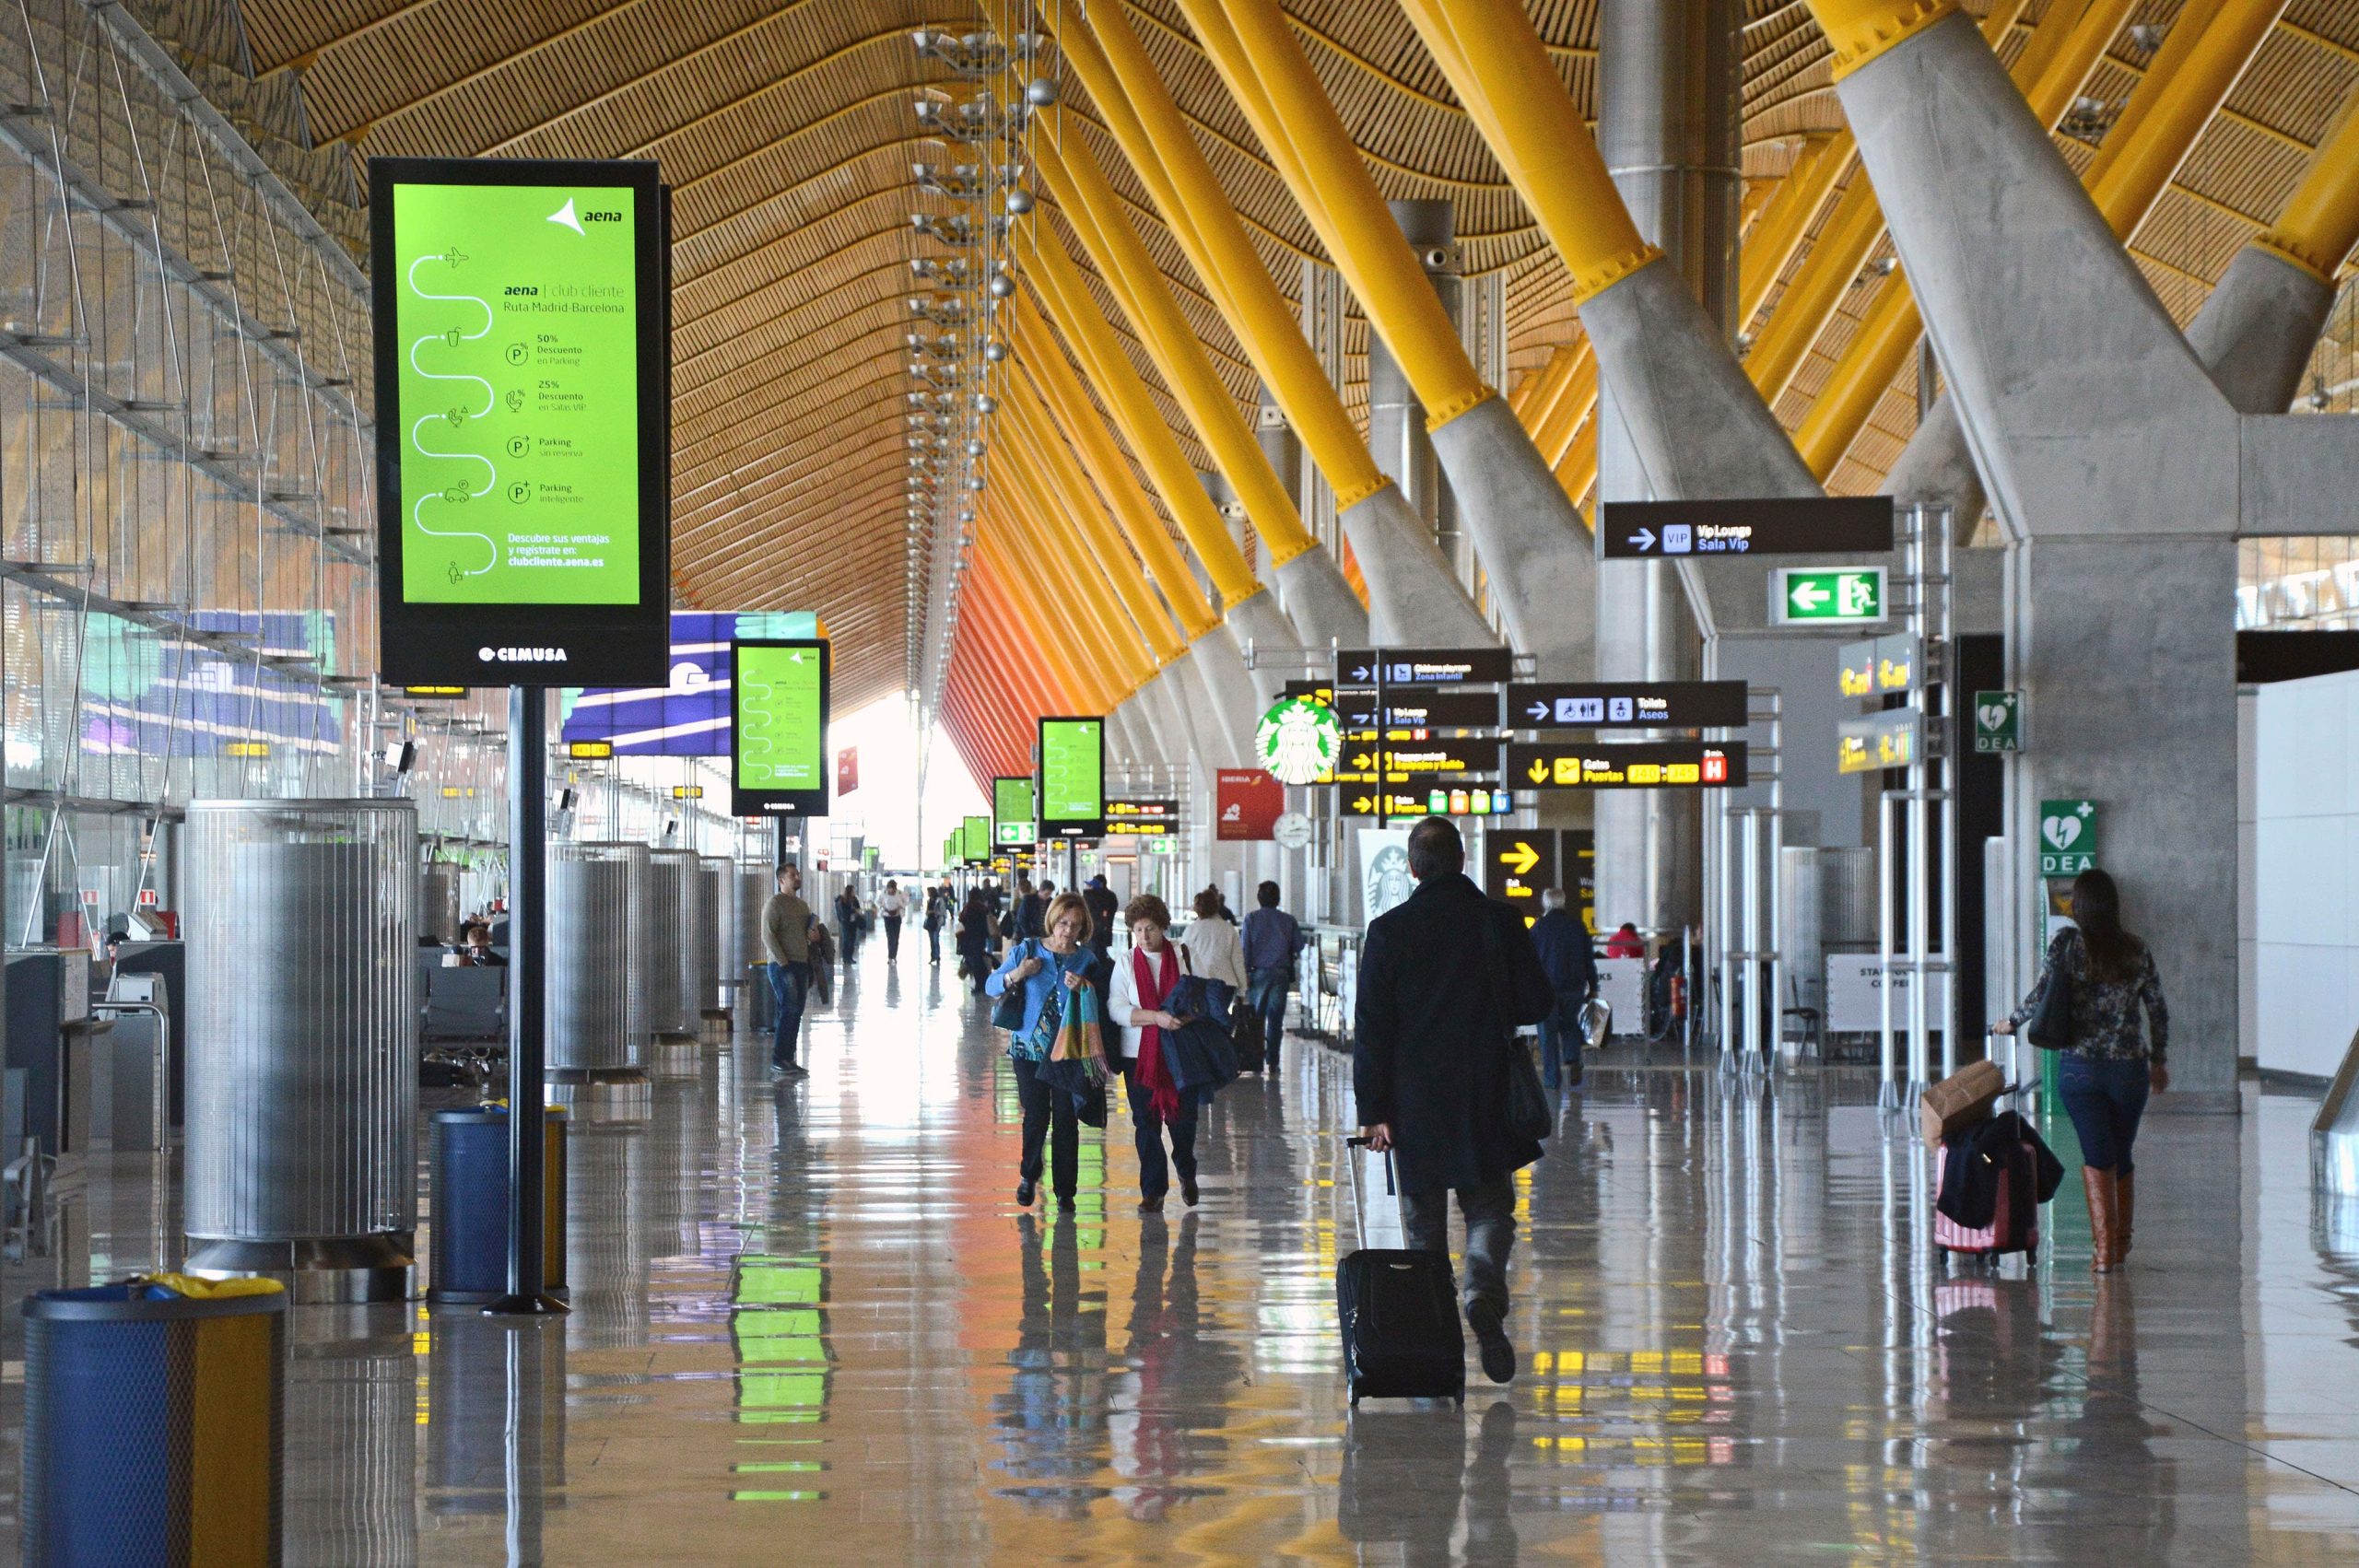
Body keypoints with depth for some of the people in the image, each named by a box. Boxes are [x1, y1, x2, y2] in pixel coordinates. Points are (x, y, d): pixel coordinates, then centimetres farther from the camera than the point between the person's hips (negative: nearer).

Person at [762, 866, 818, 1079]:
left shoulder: (802, 905, 18)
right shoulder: (775, 903, -7)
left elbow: (809, 933, 28)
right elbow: (768, 936, -15)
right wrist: (783, 963, -19)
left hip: (801, 965, 8)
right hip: (782, 966, -8)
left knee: (795, 1014, 7)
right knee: (788, 1011, -14)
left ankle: (788, 1060, 11)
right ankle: (778, 1062, -13)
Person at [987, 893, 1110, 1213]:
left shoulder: (1087, 959, 3)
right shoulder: (1027, 950, 2)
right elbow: (992, 986, 4)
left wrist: (1084, 988, -18)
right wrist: (1017, 974, -14)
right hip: (1029, 1047, 0)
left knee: (1066, 1119, 1)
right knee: (1036, 1115, 2)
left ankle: (1065, 1191, 10)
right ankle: (1029, 1175, 28)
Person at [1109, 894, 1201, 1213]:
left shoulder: (1182, 958, 2)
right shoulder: (1126, 963, 2)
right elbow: (1116, 1009, -8)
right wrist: (1156, 1017, -20)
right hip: (1139, 1054, 0)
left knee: (1183, 1119, 3)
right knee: (1146, 1124, 2)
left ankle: (1187, 1174, 32)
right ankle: (1153, 1191, 11)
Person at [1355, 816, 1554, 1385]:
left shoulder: (1388, 931, -5)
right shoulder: (1500, 920, -4)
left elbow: (1371, 1028, -6)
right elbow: (1537, 1004, 0)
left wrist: (1373, 1110, -2)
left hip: (1414, 1102, 0)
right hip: (1485, 1099, 0)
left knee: (1424, 1221, 10)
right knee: (1489, 1208, 12)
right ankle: (1483, 1289, -16)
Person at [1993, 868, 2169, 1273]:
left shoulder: (2068, 943, -5)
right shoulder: (2136, 950, 5)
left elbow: (2041, 996, -10)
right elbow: (2159, 1010, 9)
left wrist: (2011, 1023, 8)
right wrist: (2158, 1061, 21)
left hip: (2080, 1067, -2)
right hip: (2129, 1068, 3)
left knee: (2097, 1157, -2)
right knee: (2122, 1156, 16)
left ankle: (2104, 1248, -11)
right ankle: (2121, 1245, 26)